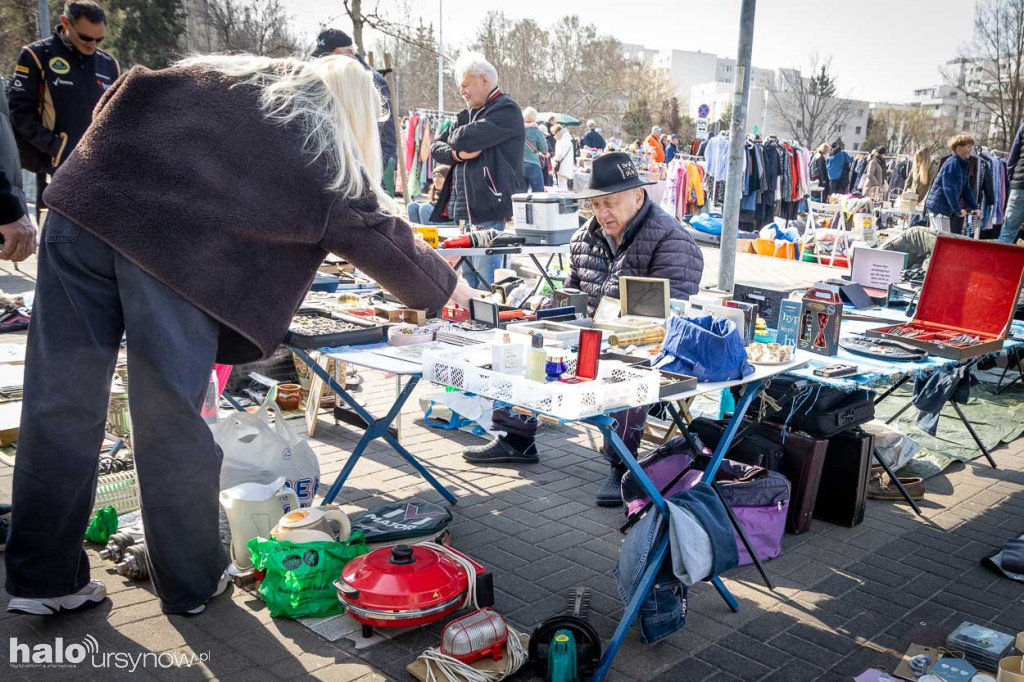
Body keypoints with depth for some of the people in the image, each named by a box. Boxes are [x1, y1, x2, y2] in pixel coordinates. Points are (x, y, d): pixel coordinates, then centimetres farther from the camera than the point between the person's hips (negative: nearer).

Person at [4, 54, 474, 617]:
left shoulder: (226, 72, 27)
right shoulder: (324, 146, 12)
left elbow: (125, 95, 26)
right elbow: (374, 232, 16)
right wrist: (444, 286, 29)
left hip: (83, 204, 6)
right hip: (175, 243, -5)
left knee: (61, 401, 8)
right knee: (171, 418, 5)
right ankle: (190, 582, 20)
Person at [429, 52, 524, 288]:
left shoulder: (506, 111, -6)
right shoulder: (468, 113, 21)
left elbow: (465, 139, -19)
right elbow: (436, 147, 17)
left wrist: (456, 138, 5)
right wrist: (457, 154, -4)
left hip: (489, 210, -8)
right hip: (463, 210, 9)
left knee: (486, 282, -10)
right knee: (466, 277, 11)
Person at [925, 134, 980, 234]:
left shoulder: (962, 165, 16)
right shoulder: (952, 164, -15)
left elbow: (966, 189, 18)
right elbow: (950, 189, -23)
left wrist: (975, 207, 11)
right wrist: (958, 209, -25)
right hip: (938, 206, -10)